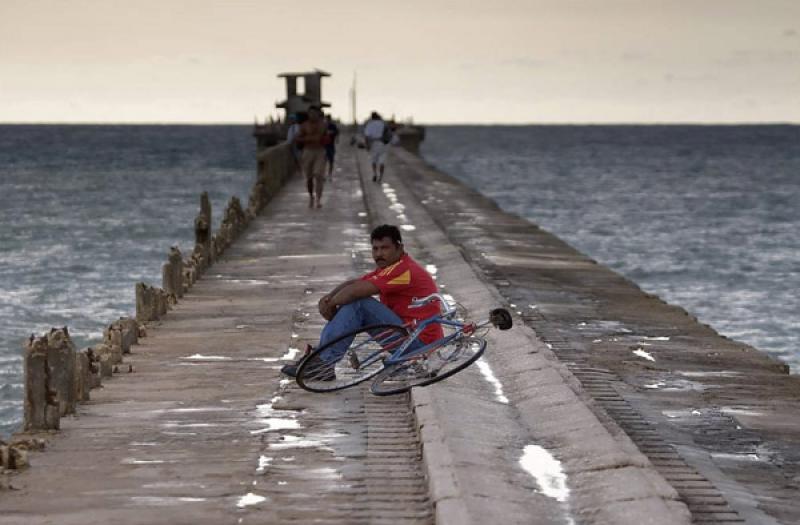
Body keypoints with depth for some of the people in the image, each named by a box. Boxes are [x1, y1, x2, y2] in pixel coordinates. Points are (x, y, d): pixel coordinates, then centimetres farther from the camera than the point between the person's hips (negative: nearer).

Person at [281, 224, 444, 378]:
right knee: (353, 303, 7)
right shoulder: (388, 268, 15)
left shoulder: (404, 270, -18)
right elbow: (353, 284, 11)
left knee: (358, 303, -19)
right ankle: (319, 355, -1)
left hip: (418, 342, -10)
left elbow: (355, 291, -25)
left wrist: (331, 304, -8)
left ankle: (326, 362, -19)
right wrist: (328, 298, -8)